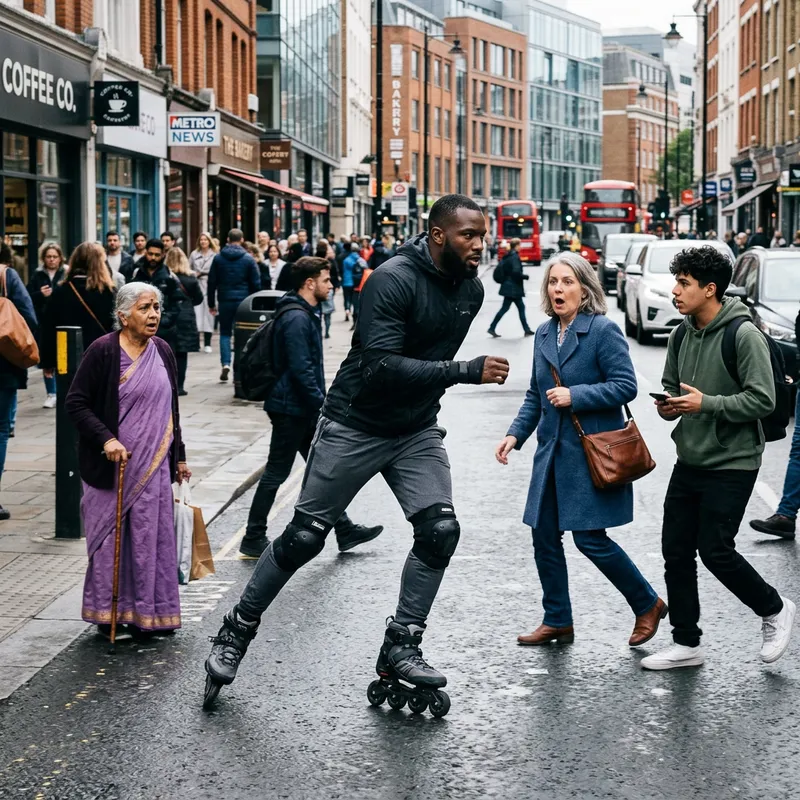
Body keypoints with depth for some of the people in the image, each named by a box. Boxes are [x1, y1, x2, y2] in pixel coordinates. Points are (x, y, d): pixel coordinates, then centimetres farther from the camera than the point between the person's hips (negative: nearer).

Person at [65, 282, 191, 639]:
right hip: (113, 463, -5)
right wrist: (105, 439, -21)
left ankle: (144, 614, 14)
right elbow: (76, 403, -10)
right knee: (112, 536, 1)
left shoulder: (162, 352, 8)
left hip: (153, 464, 5)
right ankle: (109, 615, 12)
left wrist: (178, 456, 19)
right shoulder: (103, 351, -9)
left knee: (150, 536, 5)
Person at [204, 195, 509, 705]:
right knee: (305, 537, 1)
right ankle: (237, 632, 19)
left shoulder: (471, 289, 0)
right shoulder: (394, 280, -23)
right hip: (355, 427, -6)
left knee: (439, 531, -10)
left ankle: (401, 648, 4)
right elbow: (382, 366, -31)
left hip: (417, 430, 6)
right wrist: (468, 371, -33)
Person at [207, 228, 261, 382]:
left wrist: (211, 303, 9)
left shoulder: (218, 258, 2)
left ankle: (225, 364, -7)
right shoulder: (248, 259, -2)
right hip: (244, 301, -1)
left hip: (225, 300, 1)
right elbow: (256, 283, -1)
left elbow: (212, 282, 3)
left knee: (225, 333, 10)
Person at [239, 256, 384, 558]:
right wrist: (322, 403, -20)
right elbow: (301, 369, -24)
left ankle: (345, 531, 19)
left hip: (303, 408, 10)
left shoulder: (305, 314, 14)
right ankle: (253, 539, 7)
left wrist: (320, 402, 18)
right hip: (291, 408, -10)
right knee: (276, 473, -2)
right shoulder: (296, 318, -19)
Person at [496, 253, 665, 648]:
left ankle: (648, 605, 15)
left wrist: (575, 396, -20)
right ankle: (557, 621, 22)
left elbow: (625, 386, -15)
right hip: (552, 452, 7)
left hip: (591, 452, -7)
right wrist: (516, 434, 8)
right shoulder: (544, 334, 11)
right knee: (544, 537, 8)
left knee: (590, 538, -6)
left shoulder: (604, 330, -10)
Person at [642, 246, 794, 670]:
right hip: (689, 460, 7)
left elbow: (762, 400, -18)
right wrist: (669, 405, -4)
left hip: (732, 464, -7)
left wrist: (706, 404, -24)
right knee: (676, 551, 6)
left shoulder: (744, 335, -15)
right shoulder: (681, 336, 6)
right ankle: (686, 644, 18)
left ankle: (775, 610, 19)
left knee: (716, 551, -6)